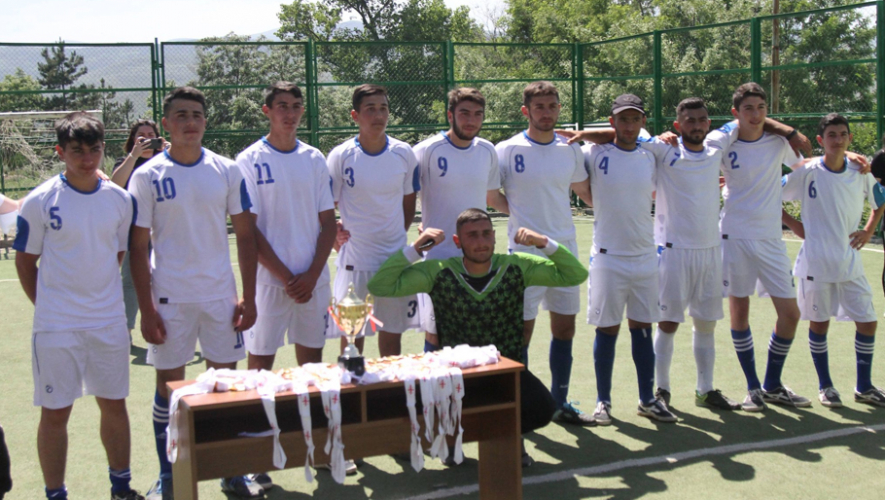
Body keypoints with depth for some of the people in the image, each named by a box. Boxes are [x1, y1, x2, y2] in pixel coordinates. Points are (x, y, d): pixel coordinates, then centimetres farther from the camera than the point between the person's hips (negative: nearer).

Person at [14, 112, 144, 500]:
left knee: (114, 405, 13)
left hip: (110, 322, 3)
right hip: (56, 327, -3)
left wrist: (101, 296, 8)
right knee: (55, 412, 4)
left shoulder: (120, 199, 2)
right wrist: (49, 306, -1)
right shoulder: (40, 201, -8)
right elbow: (25, 261, 0)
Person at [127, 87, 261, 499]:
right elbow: (138, 248, -2)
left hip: (221, 295, 2)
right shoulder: (147, 177, -3)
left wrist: (248, 297, 0)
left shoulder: (227, 171, 2)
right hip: (169, 299, -1)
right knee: (169, 384, 6)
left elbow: (246, 236, 5)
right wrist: (146, 309, -7)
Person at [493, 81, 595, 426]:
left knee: (564, 329, 10)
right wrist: (521, 213, -6)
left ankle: (560, 403, 23)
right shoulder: (507, 150, -5)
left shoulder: (571, 150, 8)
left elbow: (588, 193, 20)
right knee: (522, 332, 0)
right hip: (524, 253, -4)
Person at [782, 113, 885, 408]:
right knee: (819, 323, 4)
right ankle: (825, 386, 20)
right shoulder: (807, 172, -6)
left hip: (850, 261, 3)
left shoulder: (861, 173, 3)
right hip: (816, 261, -3)